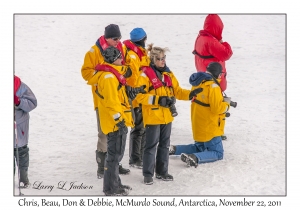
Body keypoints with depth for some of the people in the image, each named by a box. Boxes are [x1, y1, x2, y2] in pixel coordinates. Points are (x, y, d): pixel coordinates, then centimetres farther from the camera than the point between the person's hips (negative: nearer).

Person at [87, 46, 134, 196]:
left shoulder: (113, 73, 14)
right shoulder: (108, 76, -18)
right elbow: (111, 100, -24)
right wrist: (118, 118, -24)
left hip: (118, 122, 11)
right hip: (115, 122, -11)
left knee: (116, 154, 18)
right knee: (114, 154, -5)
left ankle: (115, 184, 28)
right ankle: (111, 188, 0)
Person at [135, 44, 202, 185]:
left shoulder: (168, 74, 12)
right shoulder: (146, 74, -10)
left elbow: (177, 91, 13)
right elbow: (139, 95, -16)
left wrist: (189, 94, -5)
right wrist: (158, 100, -23)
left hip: (167, 116, 7)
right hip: (152, 116, -7)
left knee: (164, 144, 14)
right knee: (151, 145, -3)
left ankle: (162, 172, 24)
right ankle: (148, 174, 5)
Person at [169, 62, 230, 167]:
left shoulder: (198, 82, 6)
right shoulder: (213, 86, -21)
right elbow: (217, 108, -23)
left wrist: (222, 100, 8)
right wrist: (226, 103, -3)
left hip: (198, 126, 9)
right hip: (210, 128, -9)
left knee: (199, 148, 27)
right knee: (218, 153, -1)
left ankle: (173, 149, 8)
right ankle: (195, 158, -26)